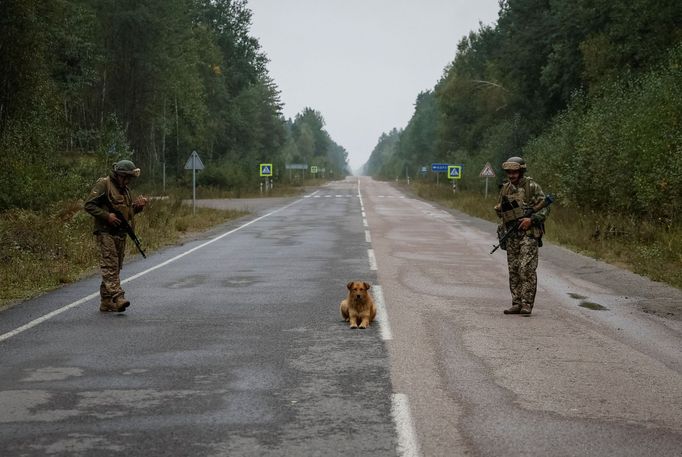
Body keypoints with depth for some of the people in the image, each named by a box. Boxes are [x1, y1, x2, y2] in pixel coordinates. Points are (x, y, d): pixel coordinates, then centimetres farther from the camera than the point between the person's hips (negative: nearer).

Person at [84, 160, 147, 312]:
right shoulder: (103, 184, -6)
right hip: (106, 232, -9)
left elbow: (129, 212, 27)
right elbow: (89, 205, -11)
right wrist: (107, 216, -20)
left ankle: (106, 303, 13)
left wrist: (138, 206, 7)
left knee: (116, 267, 8)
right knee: (110, 266, -14)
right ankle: (117, 298, -24)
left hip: (120, 234, 9)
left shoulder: (125, 189, 19)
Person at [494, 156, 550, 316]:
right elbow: (500, 211, 21)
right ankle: (516, 304, 13)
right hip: (511, 235, 6)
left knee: (527, 269, -12)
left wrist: (531, 219, -20)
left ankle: (527, 304, -10)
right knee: (514, 270, 8)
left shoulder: (532, 187, -7)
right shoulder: (505, 188, 11)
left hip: (529, 233, -6)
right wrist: (499, 209, -2)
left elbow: (545, 208, -8)